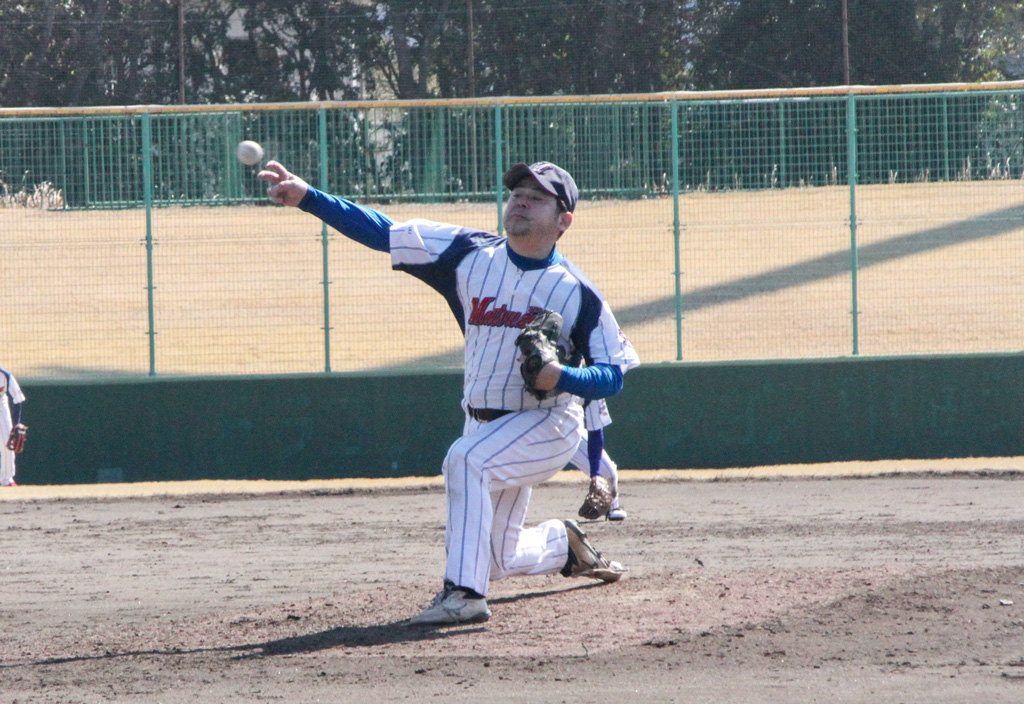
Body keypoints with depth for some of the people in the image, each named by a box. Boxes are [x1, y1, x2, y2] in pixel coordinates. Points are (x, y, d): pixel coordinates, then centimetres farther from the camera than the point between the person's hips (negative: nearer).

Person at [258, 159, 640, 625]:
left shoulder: (576, 292, -11)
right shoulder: (470, 255, -2)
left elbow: (613, 375, -9)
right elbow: (382, 232, -7)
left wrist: (560, 377, -29)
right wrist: (307, 197, -16)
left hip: (548, 425, -5)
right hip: (487, 427, 5)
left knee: (465, 459, -32)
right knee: (497, 561, 11)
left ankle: (464, 593, -32)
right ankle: (564, 543, 45)